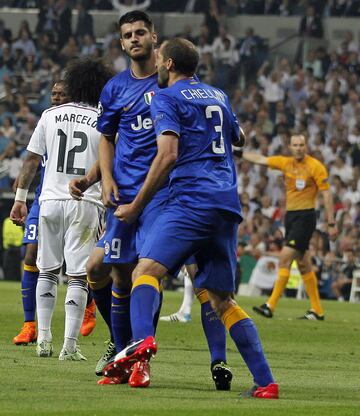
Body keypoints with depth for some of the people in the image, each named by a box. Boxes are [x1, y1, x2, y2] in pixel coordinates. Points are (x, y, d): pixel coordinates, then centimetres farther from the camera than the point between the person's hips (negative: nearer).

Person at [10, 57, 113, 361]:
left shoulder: (50, 116, 5)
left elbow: (32, 160, 6)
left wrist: (20, 198, 12)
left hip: (51, 201, 3)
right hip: (85, 203, -3)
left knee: (47, 271, 15)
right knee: (78, 275, -2)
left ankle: (43, 338, 13)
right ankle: (70, 345, -8)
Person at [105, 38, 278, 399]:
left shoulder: (166, 98, 2)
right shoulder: (218, 96, 24)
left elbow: (168, 155, -10)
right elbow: (239, 139, 42)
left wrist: (136, 206, -5)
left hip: (192, 199, -7)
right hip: (228, 206, 7)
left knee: (147, 269, -19)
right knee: (222, 300, 11)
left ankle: (142, 339, -49)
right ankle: (265, 382, 2)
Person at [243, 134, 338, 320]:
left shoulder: (316, 166, -10)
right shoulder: (285, 163, 8)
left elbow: (326, 195, -9)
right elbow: (260, 159, 17)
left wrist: (331, 223, -11)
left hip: (305, 217, -7)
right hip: (290, 216, 7)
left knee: (284, 259, -14)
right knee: (303, 264, 10)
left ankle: (271, 306, -16)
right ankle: (317, 310, 16)